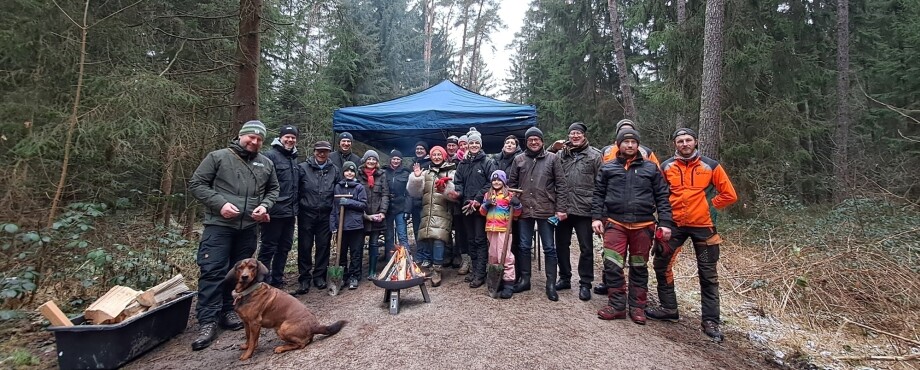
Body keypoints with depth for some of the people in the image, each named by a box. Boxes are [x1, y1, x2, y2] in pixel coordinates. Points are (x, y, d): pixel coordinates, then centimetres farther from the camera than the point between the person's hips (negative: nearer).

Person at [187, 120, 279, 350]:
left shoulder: (266, 164, 10)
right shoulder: (218, 157, -1)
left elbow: (273, 190, 20)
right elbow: (196, 184, -2)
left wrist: (265, 205, -1)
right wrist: (219, 203, -15)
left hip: (249, 228, 4)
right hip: (219, 225, -4)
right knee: (212, 272, -6)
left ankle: (228, 311, 27)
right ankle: (207, 321, 1)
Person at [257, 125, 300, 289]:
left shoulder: (294, 159, 16)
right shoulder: (270, 156, -10)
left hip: (290, 213, 8)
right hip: (275, 212, -8)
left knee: (284, 248, 16)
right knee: (268, 248, 1)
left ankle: (277, 280, 28)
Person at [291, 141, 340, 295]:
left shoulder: (335, 170, 5)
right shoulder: (303, 168, -2)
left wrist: (335, 211, 4)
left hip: (326, 215, 2)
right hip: (306, 214, -2)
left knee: (323, 246, 8)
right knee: (305, 247, 3)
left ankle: (319, 276, 22)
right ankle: (304, 279, 14)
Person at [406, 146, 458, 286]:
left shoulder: (451, 172, 6)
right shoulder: (426, 172, 18)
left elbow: (456, 193, -4)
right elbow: (415, 192, 12)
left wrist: (445, 189, -23)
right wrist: (416, 177, -4)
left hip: (442, 211, -4)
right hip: (427, 211, 4)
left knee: (438, 239, -14)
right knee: (424, 238, -3)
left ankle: (436, 269, -6)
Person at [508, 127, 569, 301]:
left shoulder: (552, 158, 0)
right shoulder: (518, 159, 6)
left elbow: (561, 185, -2)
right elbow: (512, 183, 10)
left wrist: (561, 209, -8)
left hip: (546, 210, -2)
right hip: (524, 210, 2)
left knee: (549, 248, 5)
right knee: (524, 247, 11)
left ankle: (551, 284, 15)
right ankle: (524, 279, 25)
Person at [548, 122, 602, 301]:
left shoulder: (595, 155, 0)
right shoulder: (561, 153, 8)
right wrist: (552, 149, -5)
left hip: (584, 209, -3)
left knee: (586, 248, 5)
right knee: (561, 245, 14)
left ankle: (585, 284, 17)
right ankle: (564, 278, 30)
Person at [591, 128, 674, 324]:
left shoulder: (650, 168, 8)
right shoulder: (608, 168, 8)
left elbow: (662, 197, 6)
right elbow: (598, 194, 8)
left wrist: (665, 223, -1)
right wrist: (596, 217, -3)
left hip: (643, 225, 1)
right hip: (615, 224, 0)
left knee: (639, 267, 10)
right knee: (612, 266, -5)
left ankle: (637, 307, 21)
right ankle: (617, 306, 8)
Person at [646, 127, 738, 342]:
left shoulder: (710, 166, -1)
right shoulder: (666, 167, 1)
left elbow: (729, 195, 4)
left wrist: (708, 207, -2)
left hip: (703, 226, -1)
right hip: (674, 225, 2)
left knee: (708, 275, 5)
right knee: (661, 265, 6)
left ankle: (711, 321, 15)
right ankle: (668, 309, 22)